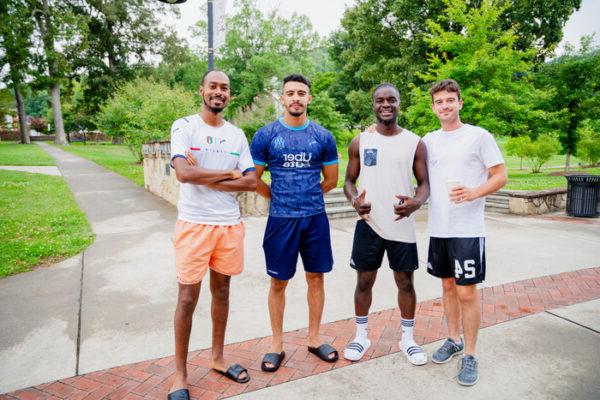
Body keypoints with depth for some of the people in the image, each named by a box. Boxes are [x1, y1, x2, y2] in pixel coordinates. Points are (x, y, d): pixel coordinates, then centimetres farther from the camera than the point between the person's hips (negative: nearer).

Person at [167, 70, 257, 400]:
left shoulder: (237, 135, 8)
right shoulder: (184, 126, -4)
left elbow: (251, 182, -2)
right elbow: (184, 173, -20)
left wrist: (205, 178, -11)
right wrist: (227, 173, -9)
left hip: (230, 224, 4)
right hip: (194, 224, -4)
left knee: (221, 292, 15)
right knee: (188, 299, 3)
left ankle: (218, 359, 33)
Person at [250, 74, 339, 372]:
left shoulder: (323, 136, 3)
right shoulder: (265, 135, -2)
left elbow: (331, 180, 11)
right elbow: (254, 179, 2)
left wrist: (307, 198, 11)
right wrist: (280, 198, 8)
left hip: (316, 218, 2)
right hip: (280, 219, -2)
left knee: (316, 278, 11)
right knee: (279, 282, 7)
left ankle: (314, 338, 29)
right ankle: (277, 344, 24)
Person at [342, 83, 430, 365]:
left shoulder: (415, 143, 2)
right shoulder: (360, 142, 3)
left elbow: (424, 183, 3)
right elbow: (349, 180, 7)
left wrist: (417, 202, -20)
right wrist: (354, 199, -16)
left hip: (402, 226, 0)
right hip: (368, 224, 0)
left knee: (405, 282, 11)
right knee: (364, 281, 10)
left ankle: (408, 339, 30)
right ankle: (361, 336, 29)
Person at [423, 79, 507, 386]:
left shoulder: (479, 136, -4)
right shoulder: (428, 140, 10)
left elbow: (501, 176, -5)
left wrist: (473, 193, -22)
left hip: (467, 230, -5)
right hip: (438, 228, 5)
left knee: (467, 292, 0)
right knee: (448, 286, 16)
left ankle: (469, 354, 17)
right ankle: (453, 340, 33)